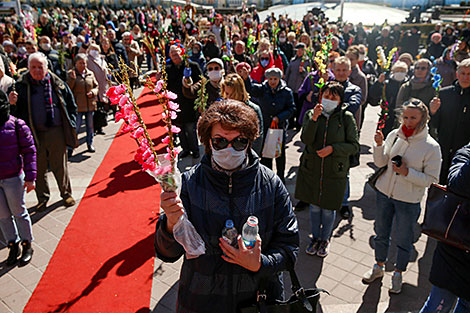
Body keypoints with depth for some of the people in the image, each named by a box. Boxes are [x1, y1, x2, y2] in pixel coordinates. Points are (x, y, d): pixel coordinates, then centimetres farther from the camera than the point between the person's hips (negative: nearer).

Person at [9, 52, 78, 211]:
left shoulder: (57, 83, 1)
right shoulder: (21, 85, -3)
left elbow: (71, 105, 10)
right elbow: (17, 111, -1)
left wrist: (70, 124, 3)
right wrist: (12, 103, -22)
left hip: (56, 132, 0)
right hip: (34, 134, 0)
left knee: (60, 166, 12)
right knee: (39, 168, 12)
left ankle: (66, 193, 31)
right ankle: (42, 198, 29)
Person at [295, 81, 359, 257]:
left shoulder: (346, 118, -5)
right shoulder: (311, 114, 0)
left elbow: (354, 146, -5)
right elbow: (306, 139, -14)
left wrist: (333, 148, -18)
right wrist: (314, 118, -24)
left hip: (335, 172, -2)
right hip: (311, 169, 2)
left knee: (328, 209, 10)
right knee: (314, 206, 15)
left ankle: (325, 239, 35)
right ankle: (315, 238, 37)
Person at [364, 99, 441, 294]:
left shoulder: (431, 147, -15)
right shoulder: (394, 135, -5)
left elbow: (431, 179, -12)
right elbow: (380, 163, 0)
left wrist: (407, 172, -24)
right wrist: (379, 145, -16)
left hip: (409, 200, -3)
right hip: (384, 192, 4)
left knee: (404, 240, 12)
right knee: (381, 233, 19)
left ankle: (398, 274, 37)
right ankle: (379, 267, 41)